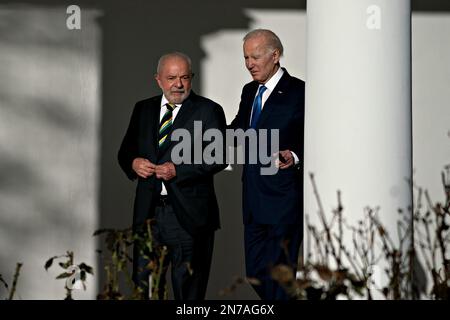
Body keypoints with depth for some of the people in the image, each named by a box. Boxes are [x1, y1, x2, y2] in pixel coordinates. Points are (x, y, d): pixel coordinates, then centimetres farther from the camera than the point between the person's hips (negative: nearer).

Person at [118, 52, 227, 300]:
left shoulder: (208, 111, -2)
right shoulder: (143, 110, 13)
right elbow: (125, 151, 18)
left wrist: (178, 170, -20)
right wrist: (133, 163, -5)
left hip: (189, 215, -4)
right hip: (148, 212, 4)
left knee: (188, 289, 4)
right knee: (143, 286, 6)